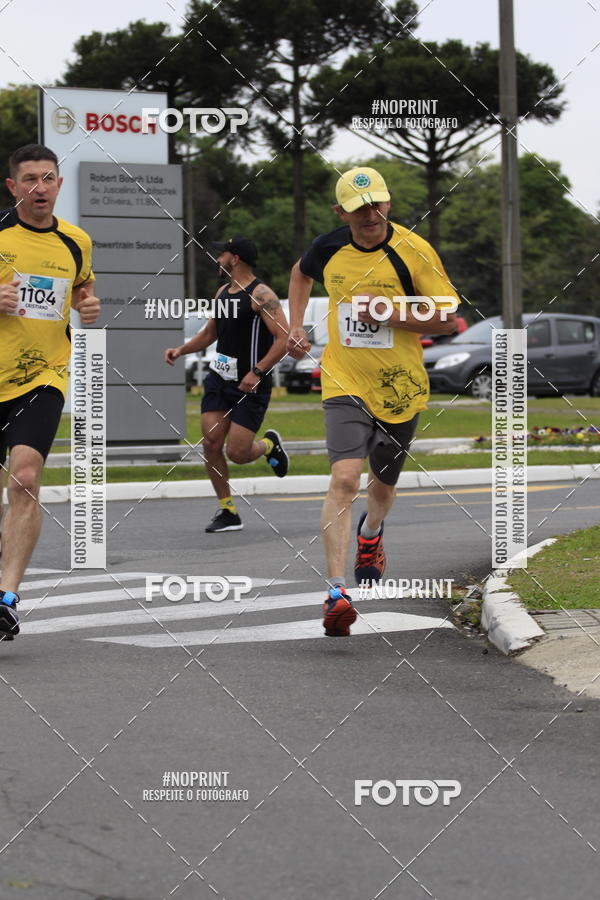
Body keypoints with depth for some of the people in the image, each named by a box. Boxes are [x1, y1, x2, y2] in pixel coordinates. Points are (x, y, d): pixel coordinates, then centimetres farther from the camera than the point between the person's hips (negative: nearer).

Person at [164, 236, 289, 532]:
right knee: (211, 443, -4)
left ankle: (270, 444, 25)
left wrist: (257, 372, -26)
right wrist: (181, 350, 10)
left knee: (237, 453, -10)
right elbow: (210, 333, 25)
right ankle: (228, 512, 6)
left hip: (249, 385, -7)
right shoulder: (222, 292, 12)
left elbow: (284, 338, -20)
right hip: (219, 377, 7)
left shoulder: (261, 294, -14)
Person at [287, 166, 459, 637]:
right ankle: (336, 591, -24)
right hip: (345, 384, 0)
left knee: (383, 485, 19)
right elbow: (301, 273, 22)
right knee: (344, 479, -20)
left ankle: (370, 533, 56)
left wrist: (388, 313, -22)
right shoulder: (330, 247, -3)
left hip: (400, 387, 0)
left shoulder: (414, 250, -12)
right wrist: (296, 326, 10)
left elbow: (449, 317, -11)